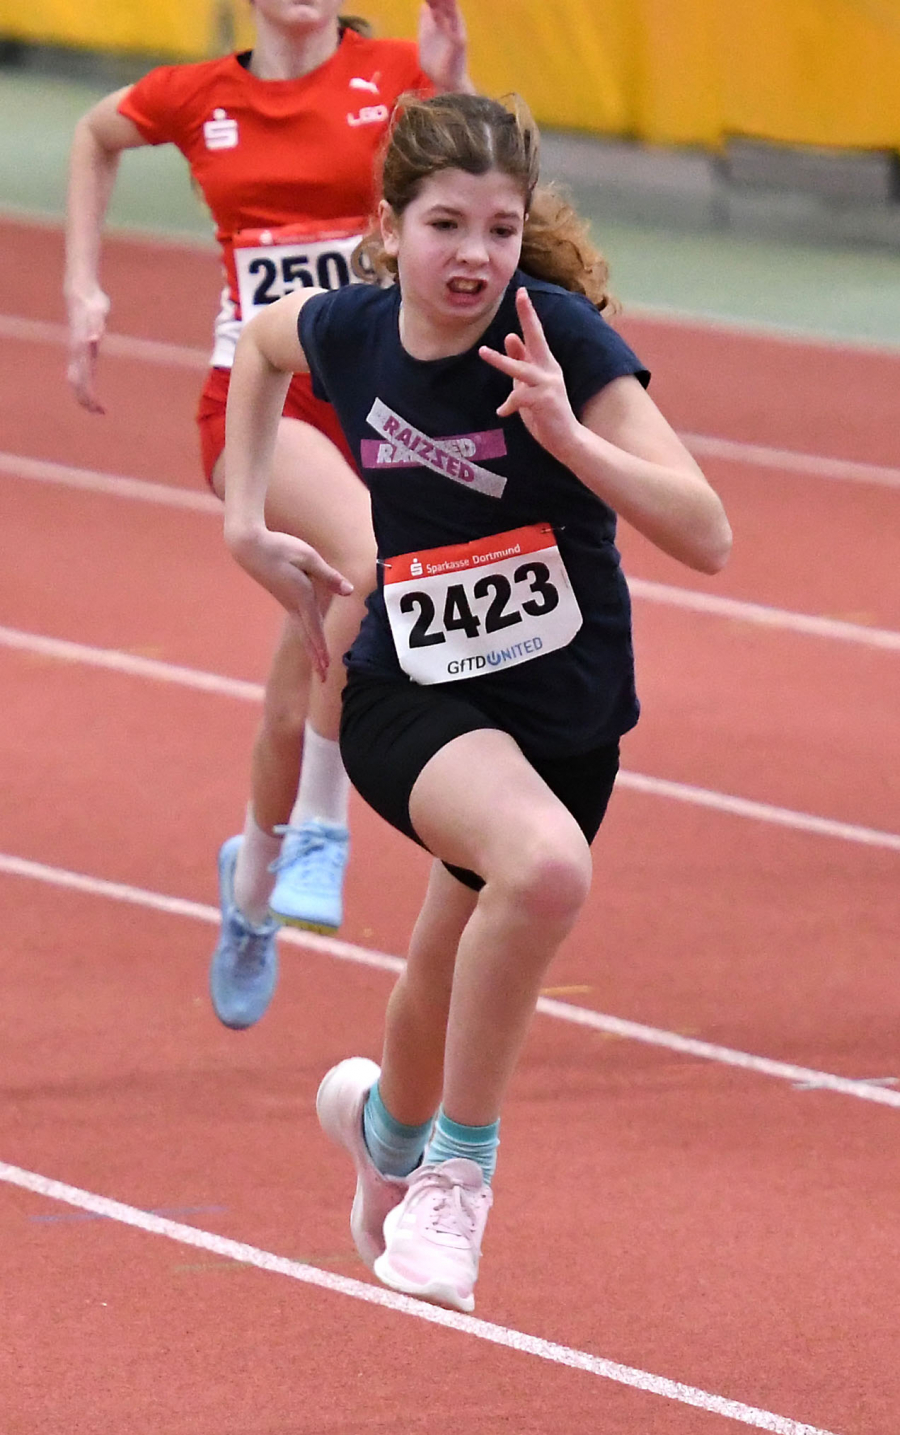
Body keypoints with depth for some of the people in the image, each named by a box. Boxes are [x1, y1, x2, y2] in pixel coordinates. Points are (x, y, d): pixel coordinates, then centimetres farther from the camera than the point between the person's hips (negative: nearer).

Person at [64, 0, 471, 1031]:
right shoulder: (198, 97, 3)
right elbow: (95, 138, 25)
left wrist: (454, 91, -24)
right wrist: (82, 288, 18)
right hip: (258, 398, -1)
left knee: (303, 692, 5)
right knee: (378, 560, -33)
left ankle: (254, 879, 34)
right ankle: (318, 829, -19)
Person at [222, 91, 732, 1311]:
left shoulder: (563, 337, -18)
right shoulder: (353, 331, -9)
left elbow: (707, 539, -24)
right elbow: (259, 343, 18)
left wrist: (564, 432, -35)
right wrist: (247, 522, 12)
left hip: (564, 712, 1)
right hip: (412, 696, -1)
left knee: (453, 991, 18)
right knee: (547, 862, -33)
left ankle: (388, 1125, 56)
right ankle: (458, 1170, -15)